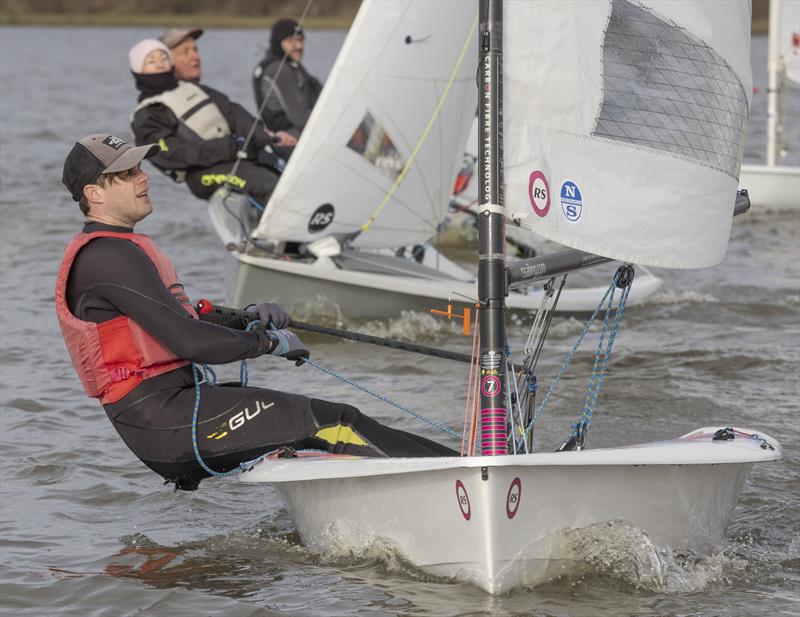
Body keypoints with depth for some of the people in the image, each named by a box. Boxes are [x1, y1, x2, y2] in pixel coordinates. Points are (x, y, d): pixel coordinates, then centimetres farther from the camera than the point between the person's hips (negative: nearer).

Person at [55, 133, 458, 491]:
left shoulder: (119, 249, 21)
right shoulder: (107, 256, -14)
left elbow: (182, 322, 25)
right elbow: (187, 342, -20)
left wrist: (246, 317, 8)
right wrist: (267, 342, -7)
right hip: (161, 417, -10)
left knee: (339, 422, 2)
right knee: (329, 423, -13)